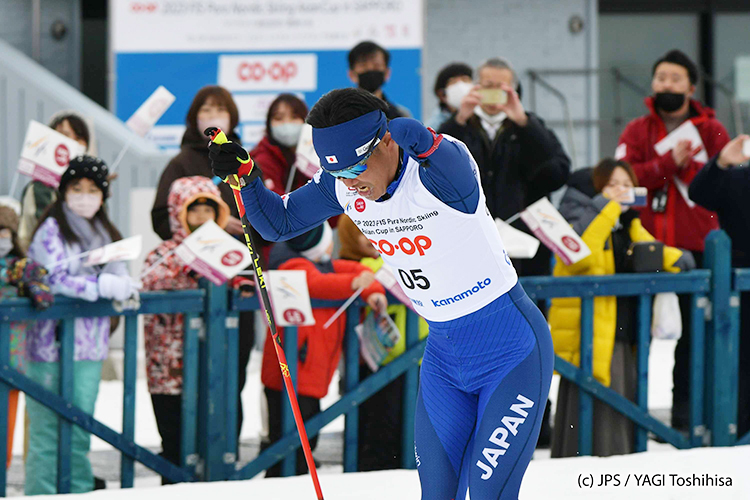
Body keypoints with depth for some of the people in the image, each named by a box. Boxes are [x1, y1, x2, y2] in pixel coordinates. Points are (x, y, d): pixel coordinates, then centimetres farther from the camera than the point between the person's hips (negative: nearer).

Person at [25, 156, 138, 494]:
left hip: (90, 345, 6)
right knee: (47, 429, -5)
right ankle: (41, 495, -1)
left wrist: (124, 288, -10)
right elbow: (55, 279, -15)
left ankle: (79, 491, 16)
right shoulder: (51, 230, -4)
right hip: (51, 343, -6)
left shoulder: (107, 235, 18)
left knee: (80, 428, 10)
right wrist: (102, 286, -20)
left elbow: (119, 274, 13)